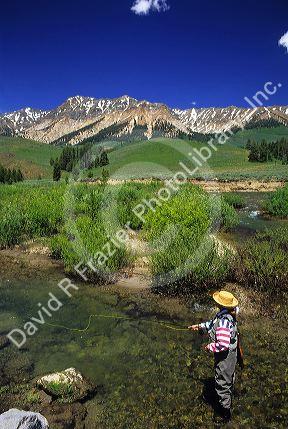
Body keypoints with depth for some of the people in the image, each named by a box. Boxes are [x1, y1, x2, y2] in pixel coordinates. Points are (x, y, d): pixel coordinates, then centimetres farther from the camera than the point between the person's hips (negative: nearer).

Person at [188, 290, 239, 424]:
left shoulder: (223, 320, -35)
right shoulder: (228, 314, -5)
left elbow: (223, 344, -36)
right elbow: (213, 324, 11)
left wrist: (210, 347, -20)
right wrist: (199, 326, 10)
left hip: (224, 357, -9)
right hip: (230, 354, 9)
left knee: (222, 384, 10)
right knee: (228, 380, 27)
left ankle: (225, 414, 29)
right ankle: (227, 402, 49)